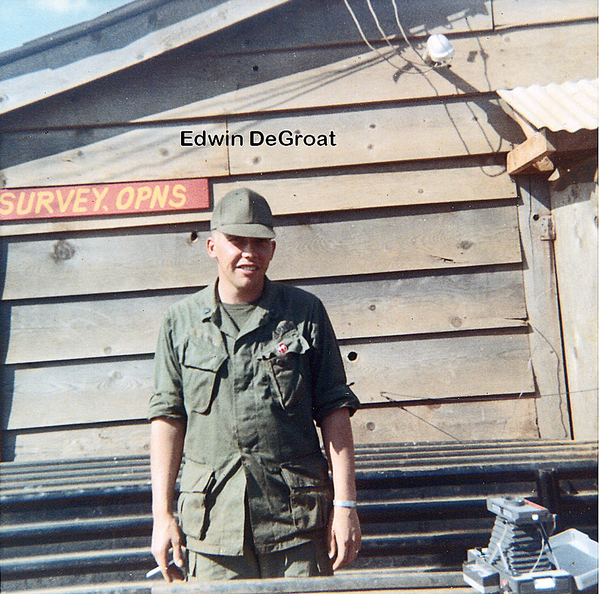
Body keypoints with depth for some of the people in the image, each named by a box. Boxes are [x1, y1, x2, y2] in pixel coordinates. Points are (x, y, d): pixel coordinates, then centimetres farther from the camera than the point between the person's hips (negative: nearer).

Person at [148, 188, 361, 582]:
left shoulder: (306, 313, 1)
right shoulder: (181, 321, 4)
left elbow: (334, 411, 1)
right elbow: (168, 417, 5)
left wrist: (345, 505, -3)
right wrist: (162, 514, 2)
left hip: (297, 518, 0)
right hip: (212, 517, 1)